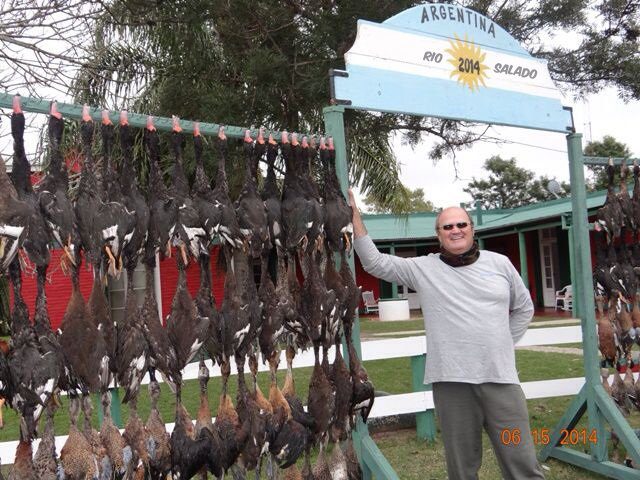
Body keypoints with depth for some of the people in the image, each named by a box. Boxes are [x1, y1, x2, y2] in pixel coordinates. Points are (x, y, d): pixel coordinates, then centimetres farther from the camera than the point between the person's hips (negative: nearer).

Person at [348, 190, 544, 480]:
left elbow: (524, 308, 21)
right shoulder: (423, 268, 3)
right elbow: (374, 262, -2)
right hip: (452, 381, -1)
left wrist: (504, 343, 12)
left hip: (501, 379, 1)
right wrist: (354, 215, -7)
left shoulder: (499, 263, 9)